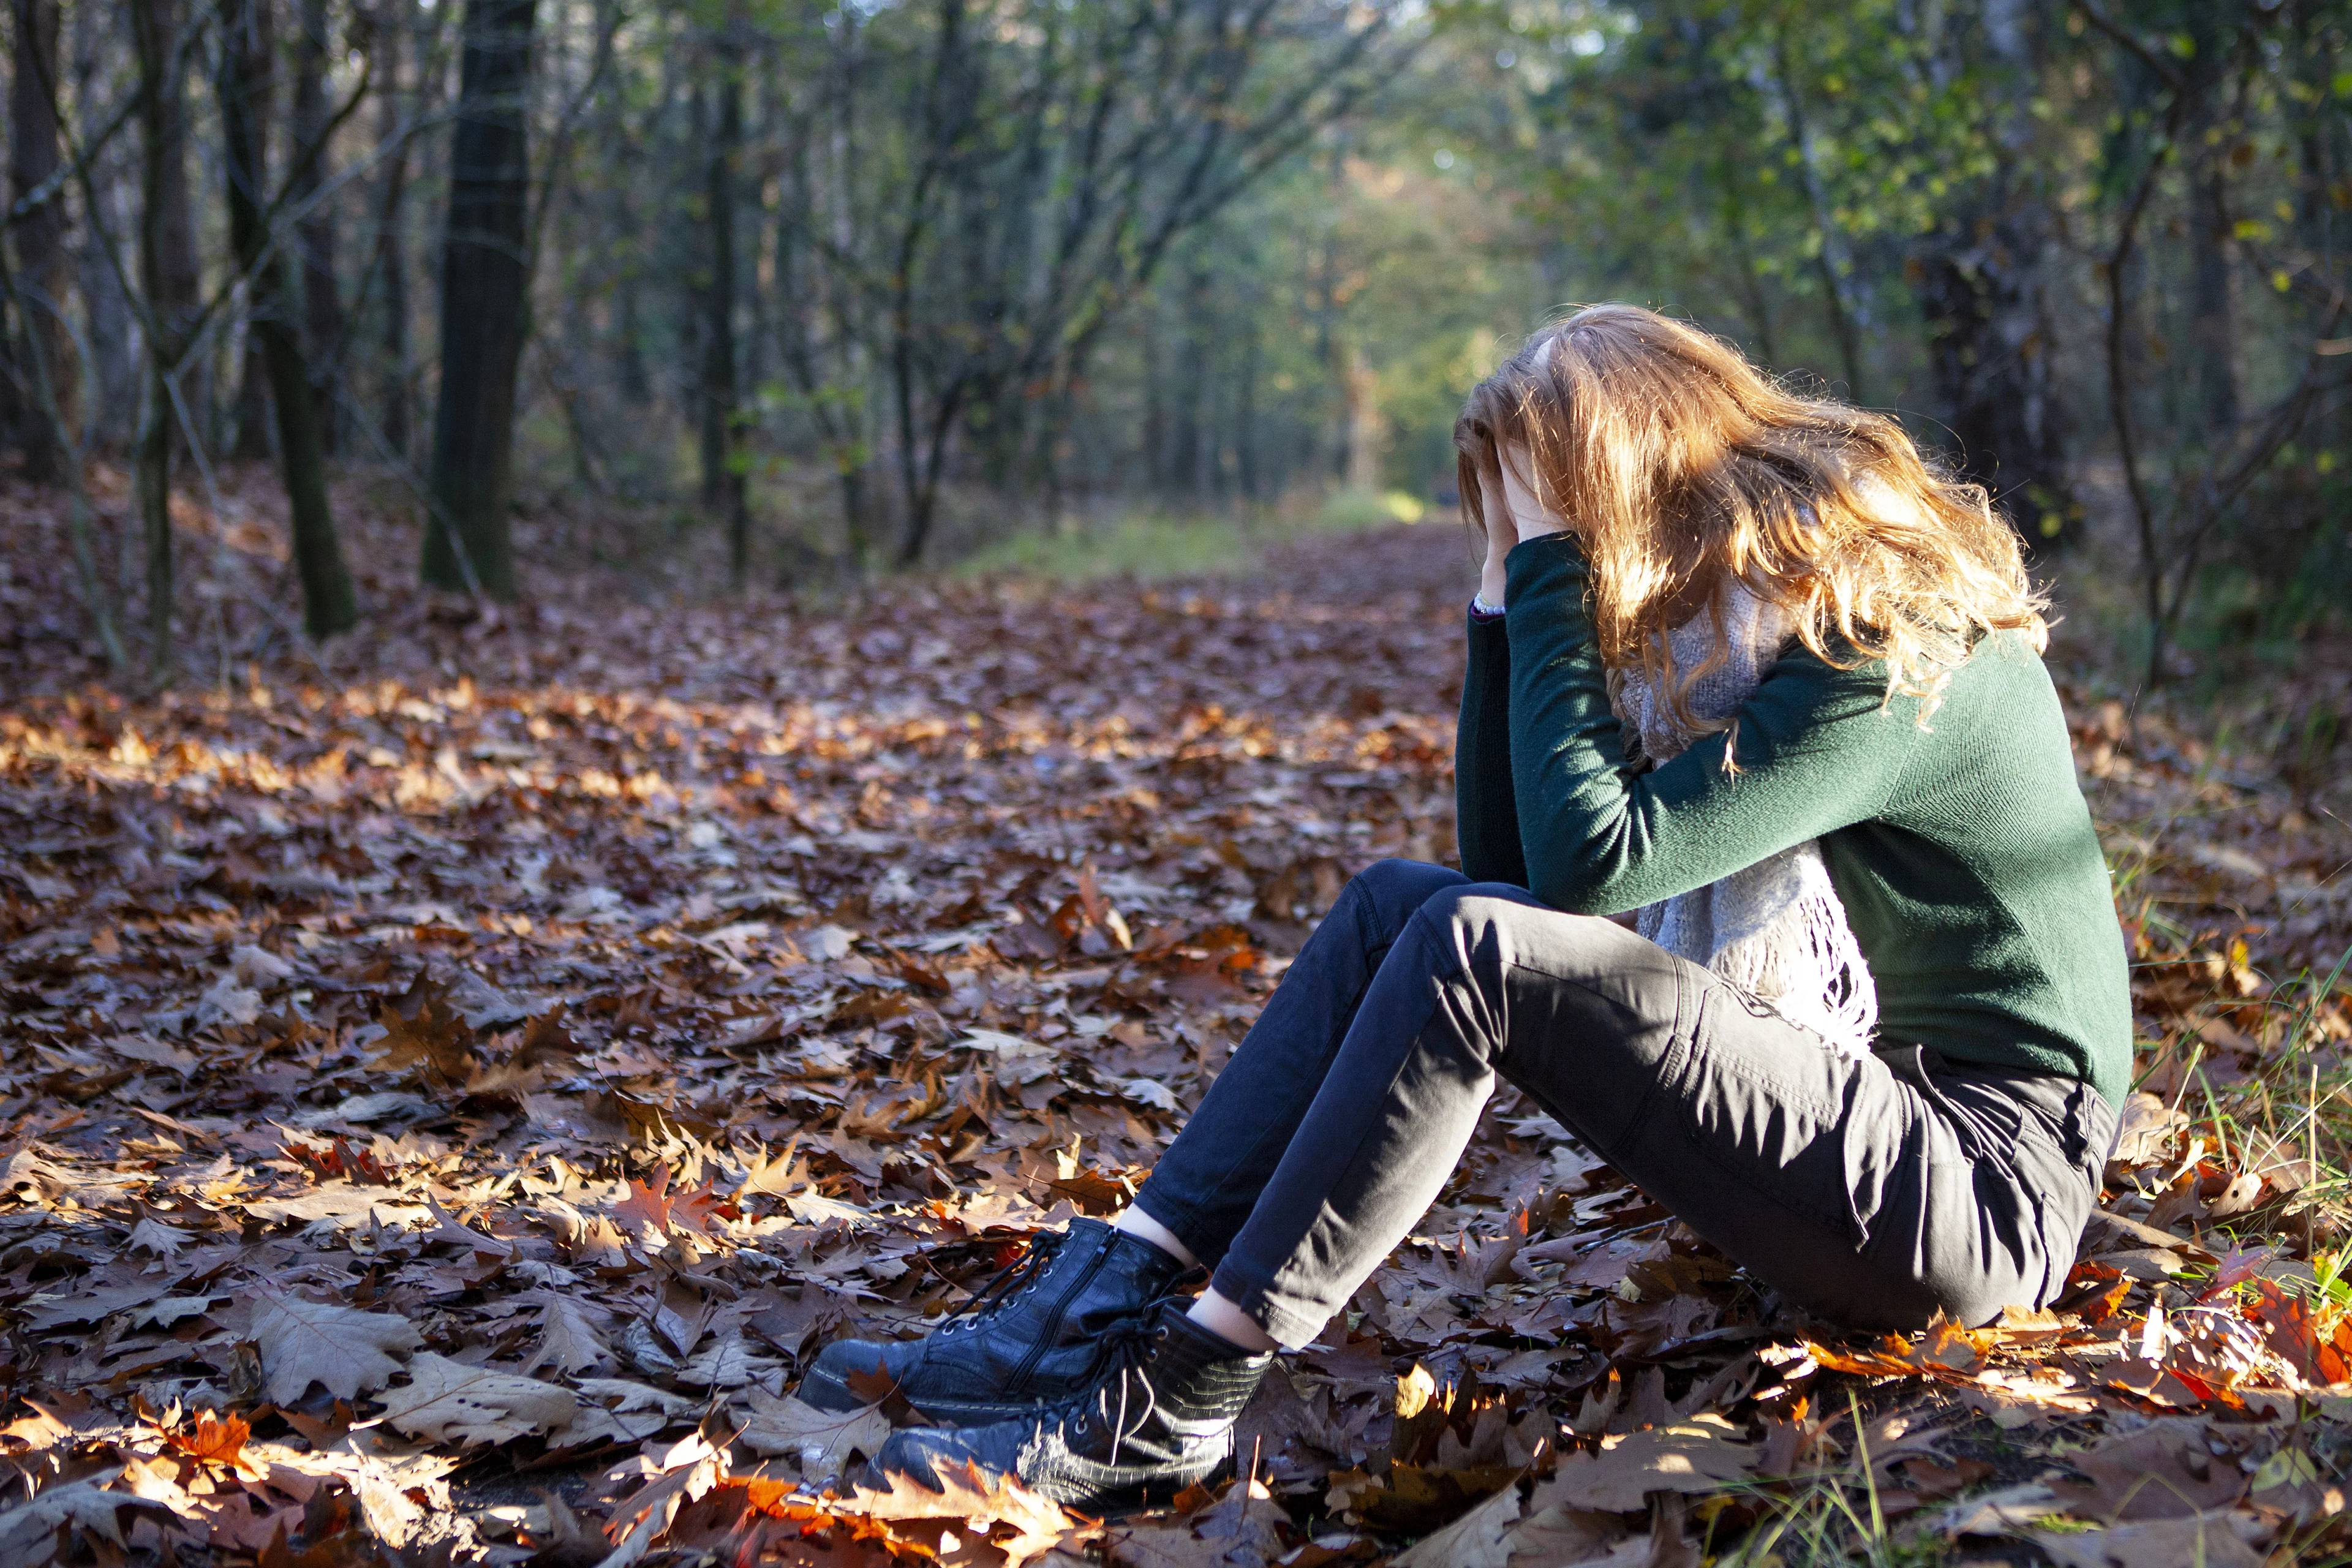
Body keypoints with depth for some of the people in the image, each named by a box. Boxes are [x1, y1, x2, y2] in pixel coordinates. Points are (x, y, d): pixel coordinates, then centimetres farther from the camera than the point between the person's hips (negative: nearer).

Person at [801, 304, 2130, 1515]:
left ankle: (1184, 1398, -20)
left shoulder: (1885, 646, -18)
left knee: (1477, 950, -26)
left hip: (1985, 1186, -9)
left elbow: (1590, 858, -28)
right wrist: (1513, 595, -1)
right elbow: (1507, 857, 8)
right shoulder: (1739, 617, 9)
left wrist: (1555, 566, -19)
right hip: (1879, 1118, 9)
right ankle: (1112, 1296, -9)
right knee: (1400, 905, -1)